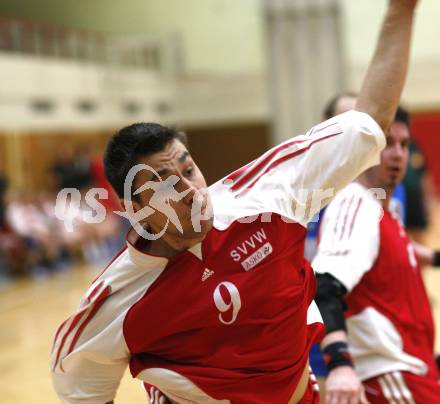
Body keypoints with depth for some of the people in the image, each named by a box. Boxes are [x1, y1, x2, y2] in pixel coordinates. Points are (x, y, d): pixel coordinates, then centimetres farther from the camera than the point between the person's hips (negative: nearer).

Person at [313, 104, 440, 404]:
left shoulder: (382, 208, 10)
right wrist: (340, 363, -44)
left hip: (410, 365, 10)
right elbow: (325, 290, -33)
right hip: (391, 372, -10)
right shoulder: (355, 207, -19)